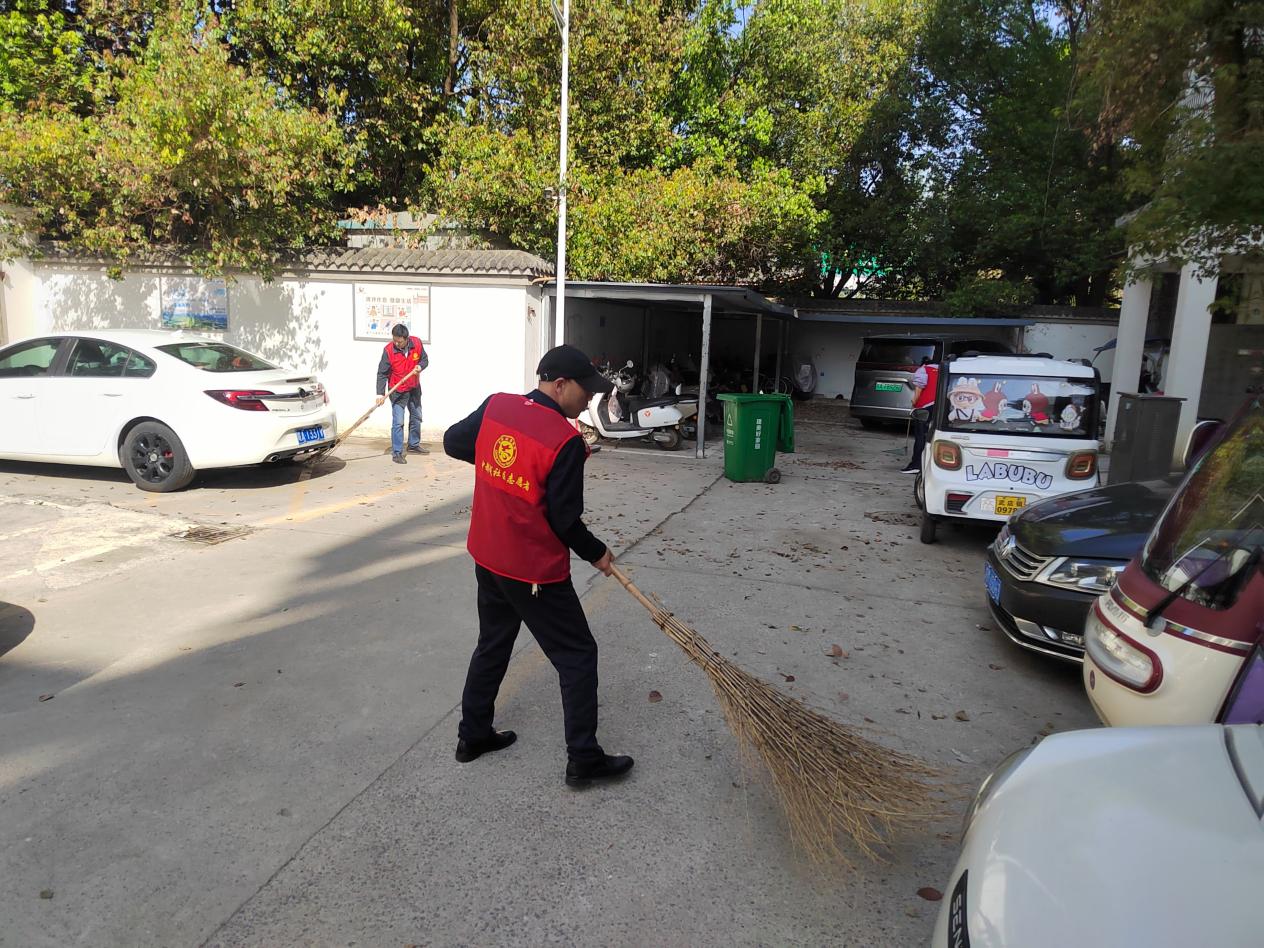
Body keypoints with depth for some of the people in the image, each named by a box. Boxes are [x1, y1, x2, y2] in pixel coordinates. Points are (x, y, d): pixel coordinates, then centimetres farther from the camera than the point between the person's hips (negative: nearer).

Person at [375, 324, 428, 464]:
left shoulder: (417, 343, -13)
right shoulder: (388, 350, -22)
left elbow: (425, 359, 2)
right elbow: (382, 373, -18)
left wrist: (420, 366, -21)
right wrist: (381, 393, -25)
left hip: (414, 389, 5)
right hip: (397, 391, -5)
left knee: (416, 417, 19)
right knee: (398, 422, -10)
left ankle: (414, 445, 37)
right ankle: (397, 453, -3)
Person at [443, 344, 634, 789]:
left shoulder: (495, 406, -3)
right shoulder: (565, 441, -21)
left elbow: (452, 442, 11)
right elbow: (565, 520, -17)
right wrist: (596, 553, 0)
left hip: (487, 557, 7)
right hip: (536, 571, -7)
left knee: (492, 644, 24)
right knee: (577, 655, 7)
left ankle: (473, 735, 37)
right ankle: (583, 759, 14)